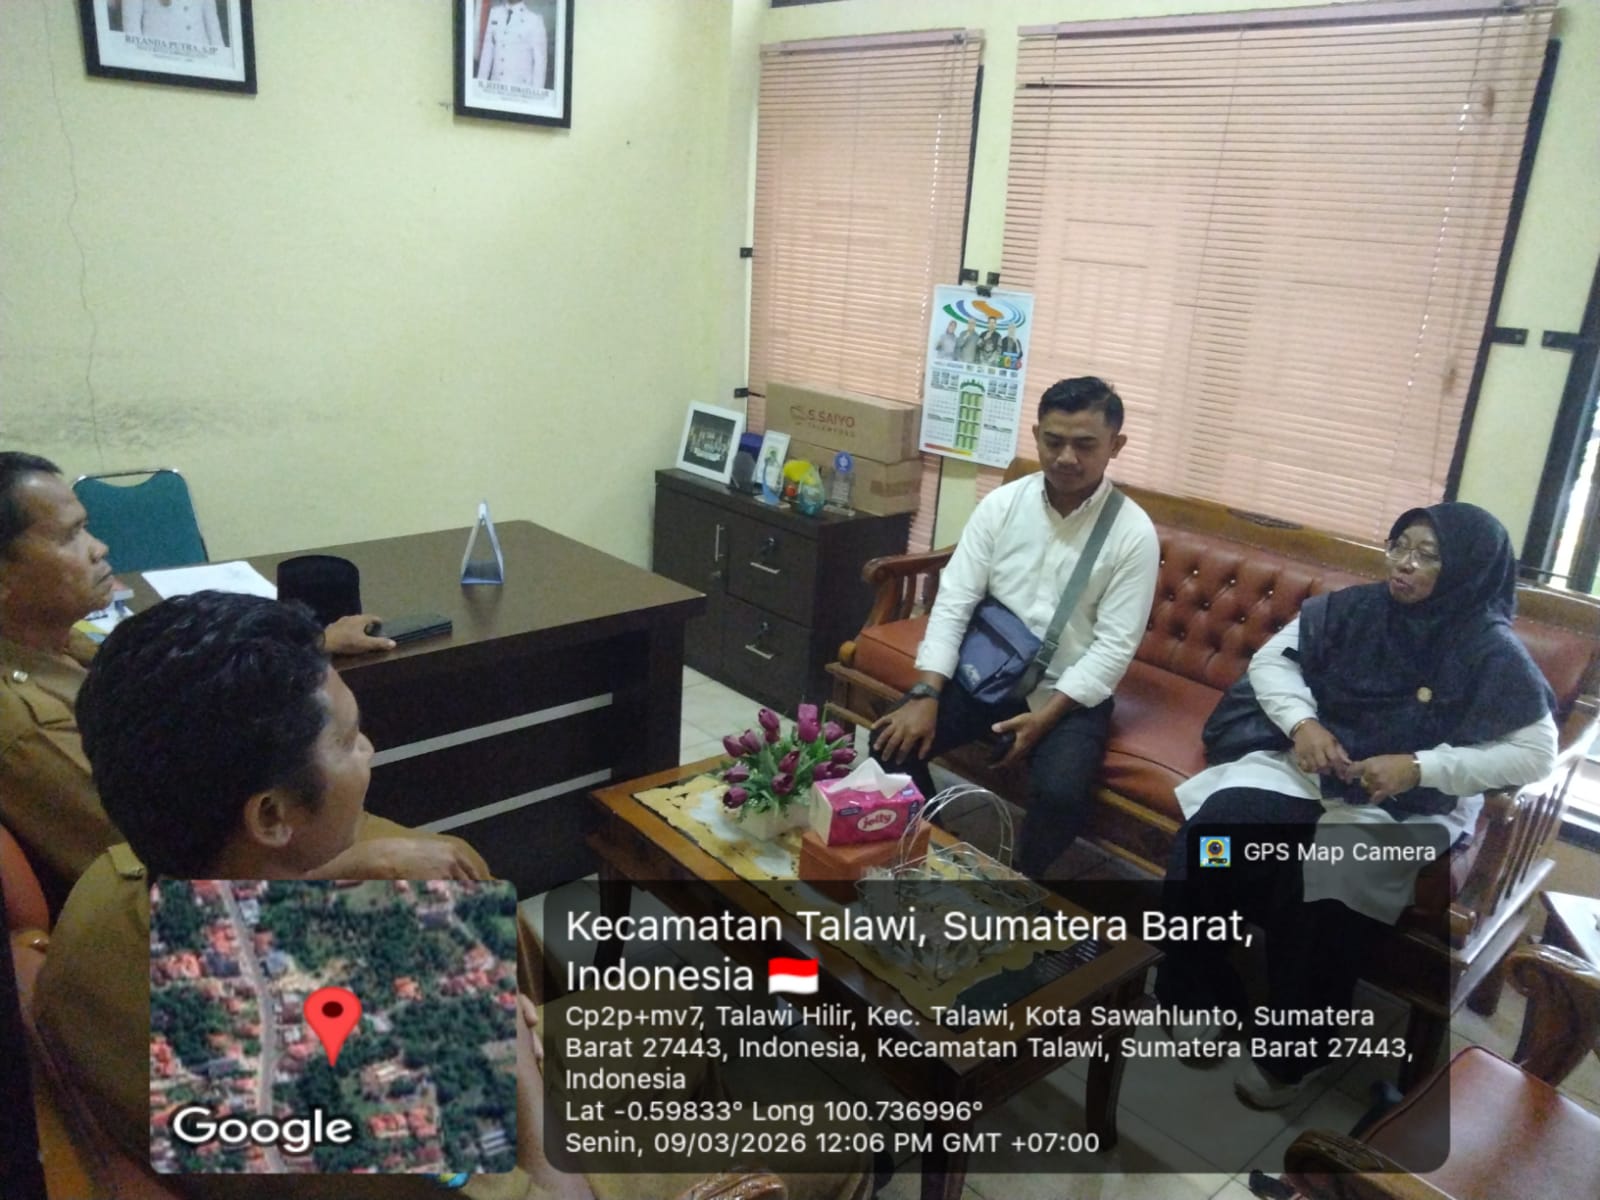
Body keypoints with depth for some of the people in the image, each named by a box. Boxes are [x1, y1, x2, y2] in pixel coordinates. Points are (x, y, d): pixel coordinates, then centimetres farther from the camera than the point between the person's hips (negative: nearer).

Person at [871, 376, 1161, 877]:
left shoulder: (1133, 533, -10)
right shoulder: (1001, 505, -4)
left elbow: (1114, 646, -12)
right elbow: (953, 603, -7)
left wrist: (1045, 716, -21)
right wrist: (925, 695, -18)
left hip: (1070, 693, -2)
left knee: (1059, 792, -28)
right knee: (895, 739, -16)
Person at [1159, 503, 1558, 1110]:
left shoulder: (1492, 652, -7)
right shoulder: (1356, 607, 3)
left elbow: (1536, 753, -9)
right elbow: (1271, 658, 7)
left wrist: (1419, 767, -20)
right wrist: (1302, 723, -13)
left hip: (1409, 808, -3)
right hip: (1310, 769, 4)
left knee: (1326, 882, -32)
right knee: (1214, 827, -24)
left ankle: (1289, 1054, -7)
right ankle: (1202, 999, -5)